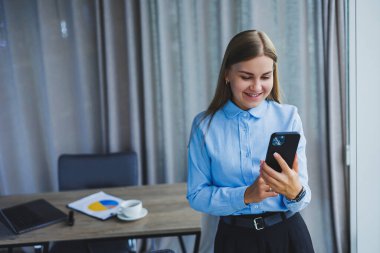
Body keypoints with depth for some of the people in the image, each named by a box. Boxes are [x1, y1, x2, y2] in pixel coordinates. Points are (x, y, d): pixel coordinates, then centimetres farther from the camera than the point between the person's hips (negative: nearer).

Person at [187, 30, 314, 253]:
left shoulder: (289, 117, -7)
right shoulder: (205, 125, -8)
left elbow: (301, 199, -8)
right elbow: (197, 196, -7)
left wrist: (295, 192, -30)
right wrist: (246, 195, -22)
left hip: (288, 234, 1)